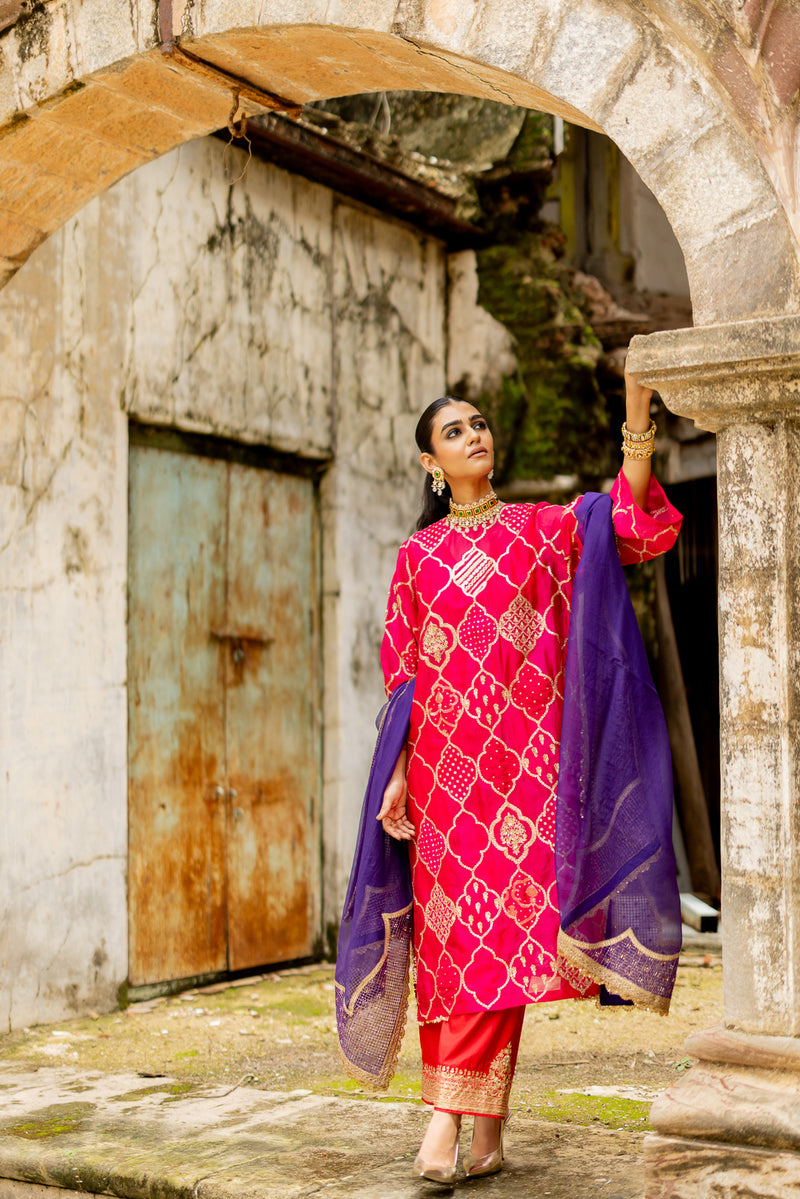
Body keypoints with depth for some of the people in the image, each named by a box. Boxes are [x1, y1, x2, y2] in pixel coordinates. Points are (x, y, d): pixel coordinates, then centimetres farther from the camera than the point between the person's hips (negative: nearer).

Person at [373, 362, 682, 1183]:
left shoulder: (541, 528, 11)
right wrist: (397, 773, 1)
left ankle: (451, 1114, -5)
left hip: (521, 749, -1)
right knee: (451, 924, -2)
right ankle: (483, 1128, 6)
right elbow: (402, 674, 10)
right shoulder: (418, 554, 12)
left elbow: (636, 528, -4)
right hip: (445, 758, 1)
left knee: (497, 924, -8)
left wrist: (637, 414, -13)